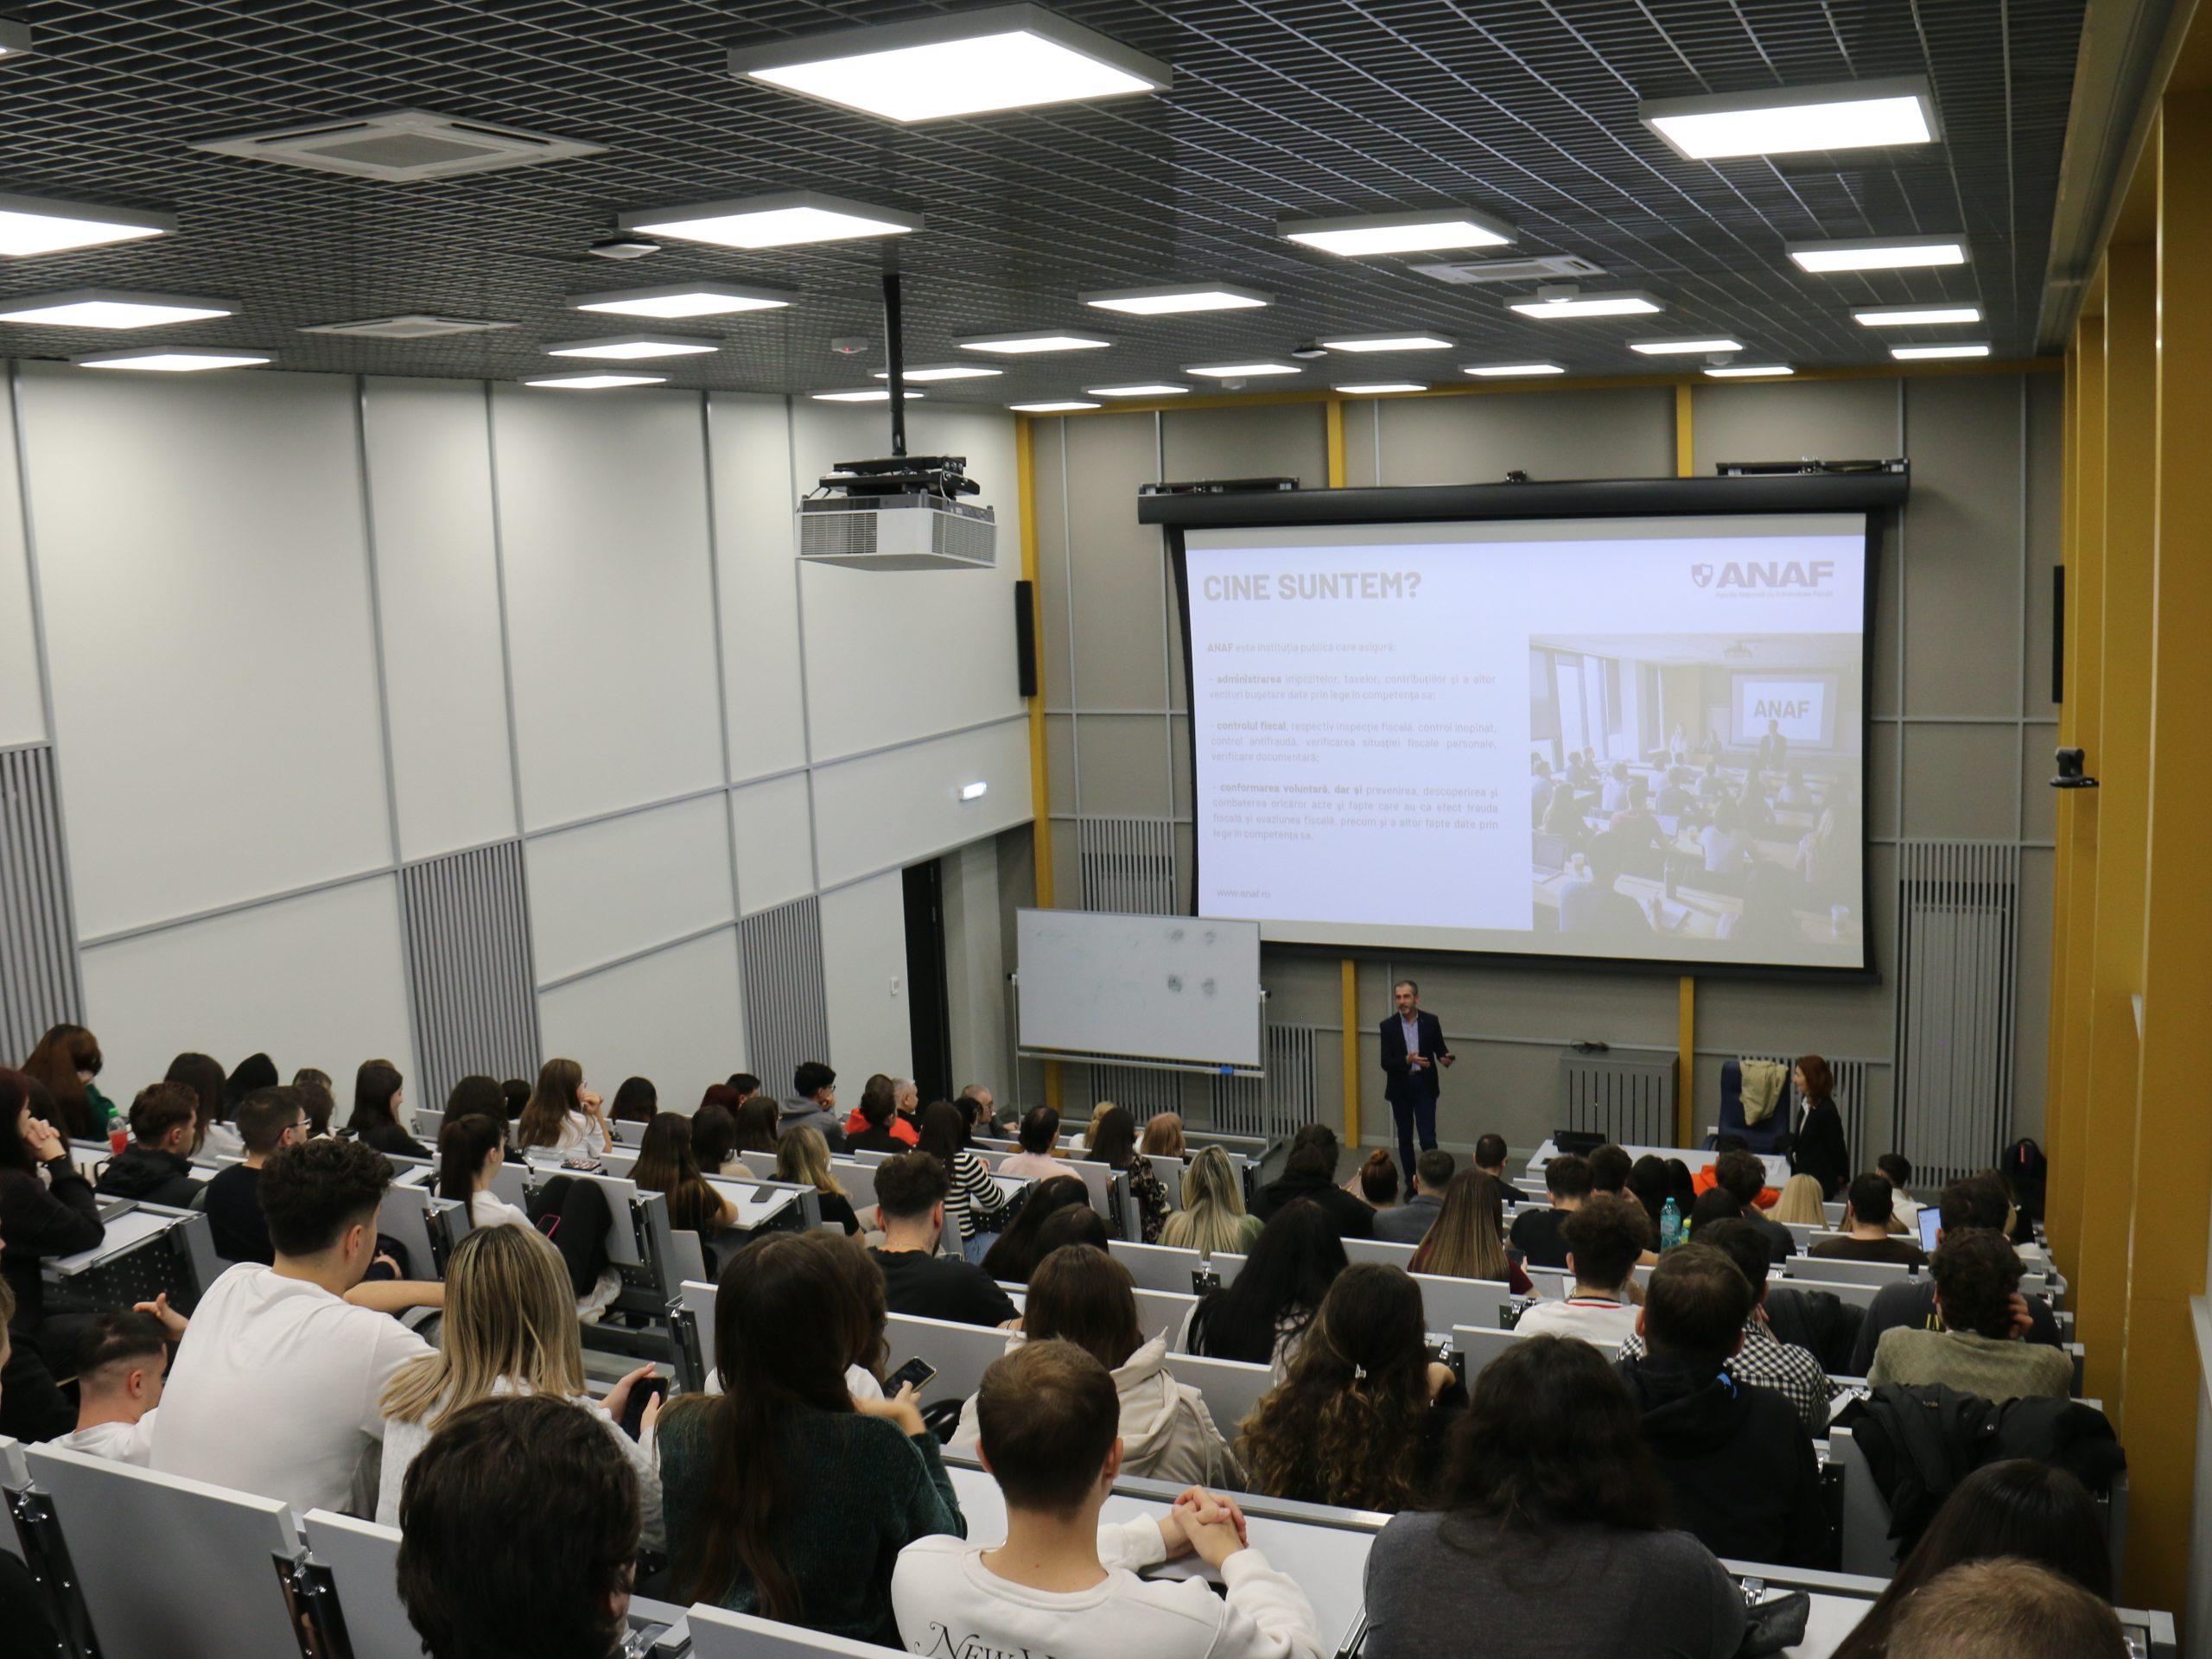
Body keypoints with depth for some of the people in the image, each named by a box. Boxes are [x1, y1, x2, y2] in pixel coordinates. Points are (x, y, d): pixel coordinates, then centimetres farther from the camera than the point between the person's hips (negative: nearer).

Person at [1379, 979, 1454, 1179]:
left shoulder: (1431, 1022, -2)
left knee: (1428, 1138, -7)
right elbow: (1385, 1063, -8)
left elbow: (1440, 1048, 9)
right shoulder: (1388, 1026, -4)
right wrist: (1407, 1060, -26)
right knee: (1405, 1138, 9)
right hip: (1400, 1088, 1)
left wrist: (1445, 1058, -15)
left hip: (1425, 1086, -1)